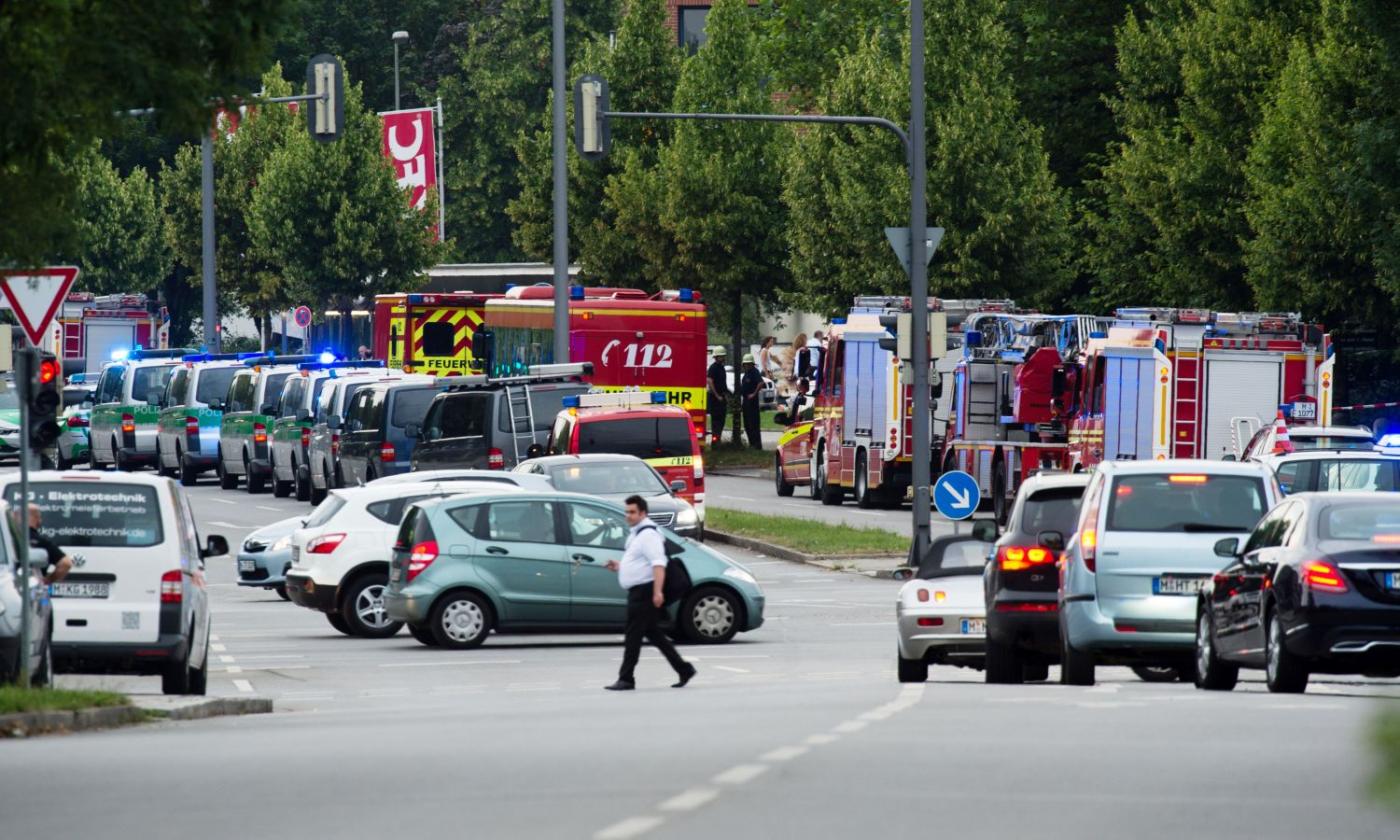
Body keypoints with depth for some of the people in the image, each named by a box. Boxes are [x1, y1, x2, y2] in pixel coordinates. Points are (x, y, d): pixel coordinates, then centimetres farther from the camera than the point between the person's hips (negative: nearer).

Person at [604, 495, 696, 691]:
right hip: (637, 591, 11)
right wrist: (619, 566, 14)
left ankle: (626, 679, -6)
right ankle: (684, 669, 19)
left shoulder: (648, 534, -14)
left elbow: (658, 564, -24)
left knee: (633, 636, -8)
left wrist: (657, 592, -33)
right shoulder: (636, 533, 18)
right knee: (654, 634, 14)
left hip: (645, 592, -11)